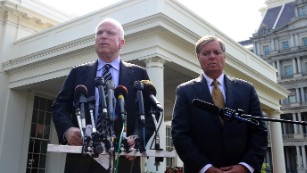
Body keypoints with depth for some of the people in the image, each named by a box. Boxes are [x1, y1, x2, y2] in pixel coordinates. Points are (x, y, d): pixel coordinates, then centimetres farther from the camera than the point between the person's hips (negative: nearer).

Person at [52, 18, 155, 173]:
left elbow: (150, 112, 2)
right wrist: (68, 130, -13)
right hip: (81, 158, 1)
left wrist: (138, 138, -17)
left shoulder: (138, 74, 10)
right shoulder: (78, 72, 14)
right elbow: (59, 106, 8)